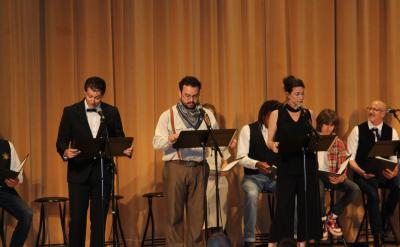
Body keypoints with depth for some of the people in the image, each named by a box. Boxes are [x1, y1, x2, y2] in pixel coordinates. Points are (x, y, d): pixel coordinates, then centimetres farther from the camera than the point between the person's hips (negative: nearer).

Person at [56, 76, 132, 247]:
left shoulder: (111, 112, 5)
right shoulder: (71, 112, 0)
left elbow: (119, 139, 9)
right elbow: (61, 141, 0)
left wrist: (126, 149, -12)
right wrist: (65, 152, -22)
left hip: (103, 172, 2)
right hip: (79, 172, -1)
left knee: (99, 218, 5)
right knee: (77, 218, 0)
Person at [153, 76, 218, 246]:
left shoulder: (207, 115, 12)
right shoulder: (168, 115, 3)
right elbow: (157, 143, -3)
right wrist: (170, 139, -23)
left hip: (198, 168, 2)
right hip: (175, 168, -2)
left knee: (197, 212, 4)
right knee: (175, 213, 1)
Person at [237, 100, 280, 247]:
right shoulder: (248, 130, 1)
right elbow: (241, 157, -6)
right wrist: (257, 164, -24)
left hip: (276, 176, 3)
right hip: (253, 176, -2)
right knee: (252, 194, -37)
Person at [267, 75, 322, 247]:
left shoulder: (307, 114, 10)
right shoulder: (277, 114, 1)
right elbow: (270, 141, -1)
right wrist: (274, 146, -23)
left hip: (307, 164, 3)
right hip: (287, 165, -3)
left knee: (307, 204, 3)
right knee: (283, 205, -4)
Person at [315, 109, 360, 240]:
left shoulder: (338, 143, 8)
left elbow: (343, 167, 3)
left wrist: (341, 177, -20)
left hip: (332, 177, 4)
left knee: (354, 189, -20)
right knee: (319, 190, -38)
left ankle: (332, 217, -2)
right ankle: (323, 220, -11)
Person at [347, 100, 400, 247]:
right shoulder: (358, 130, 1)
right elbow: (350, 158, -3)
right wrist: (362, 172, -20)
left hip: (384, 173, 3)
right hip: (363, 174, -2)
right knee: (372, 194, -33)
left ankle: (383, 221, -3)